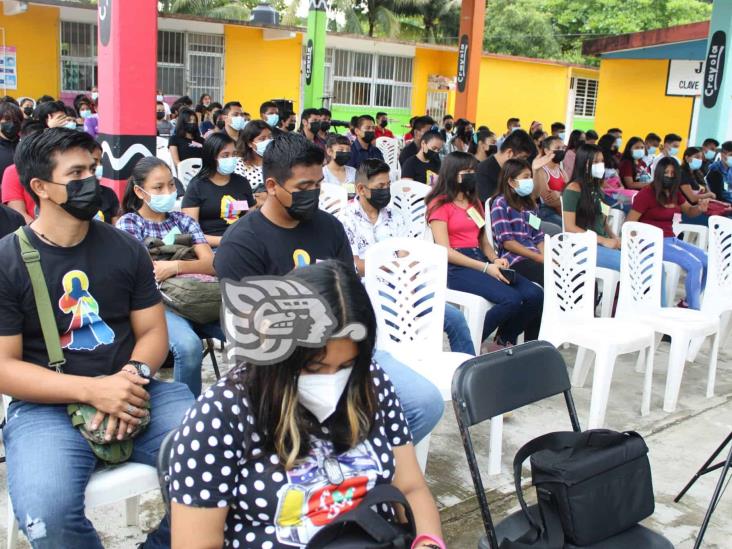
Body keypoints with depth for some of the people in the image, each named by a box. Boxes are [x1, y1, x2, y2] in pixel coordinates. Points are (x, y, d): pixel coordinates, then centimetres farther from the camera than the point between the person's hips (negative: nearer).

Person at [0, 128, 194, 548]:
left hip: (131, 392, 3)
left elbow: (152, 331, 8)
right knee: (48, 514, -31)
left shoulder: (127, 248, 8)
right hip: (47, 406, -2)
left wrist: (134, 376, -15)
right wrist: (92, 390, -20)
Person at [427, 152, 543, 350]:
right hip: (456, 268, -7)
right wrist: (486, 268, -16)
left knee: (535, 295, -13)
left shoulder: (475, 202, 23)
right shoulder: (440, 205, -1)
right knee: (511, 299, -28)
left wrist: (495, 259, -1)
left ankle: (503, 343, 5)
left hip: (482, 260, 7)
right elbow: (445, 251, -10)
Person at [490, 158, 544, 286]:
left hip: (535, 258, 7)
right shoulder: (501, 204, -1)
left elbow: (538, 237, 16)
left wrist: (545, 256, -5)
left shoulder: (531, 204, 22)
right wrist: (539, 257, -12)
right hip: (514, 260, -6)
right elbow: (507, 241, -10)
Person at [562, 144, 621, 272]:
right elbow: (570, 227, -12)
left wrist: (614, 239, 0)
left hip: (603, 243, 7)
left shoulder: (598, 188, 18)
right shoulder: (573, 189, -6)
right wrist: (603, 240, -15)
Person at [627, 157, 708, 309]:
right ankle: (694, 311, -10)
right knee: (695, 265, -21)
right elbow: (629, 224, -13)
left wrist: (700, 208, 1)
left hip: (672, 239, 8)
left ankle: (688, 303, 16)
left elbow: (689, 211, 25)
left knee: (707, 261, 2)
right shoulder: (647, 193, -11)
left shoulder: (674, 193, 9)